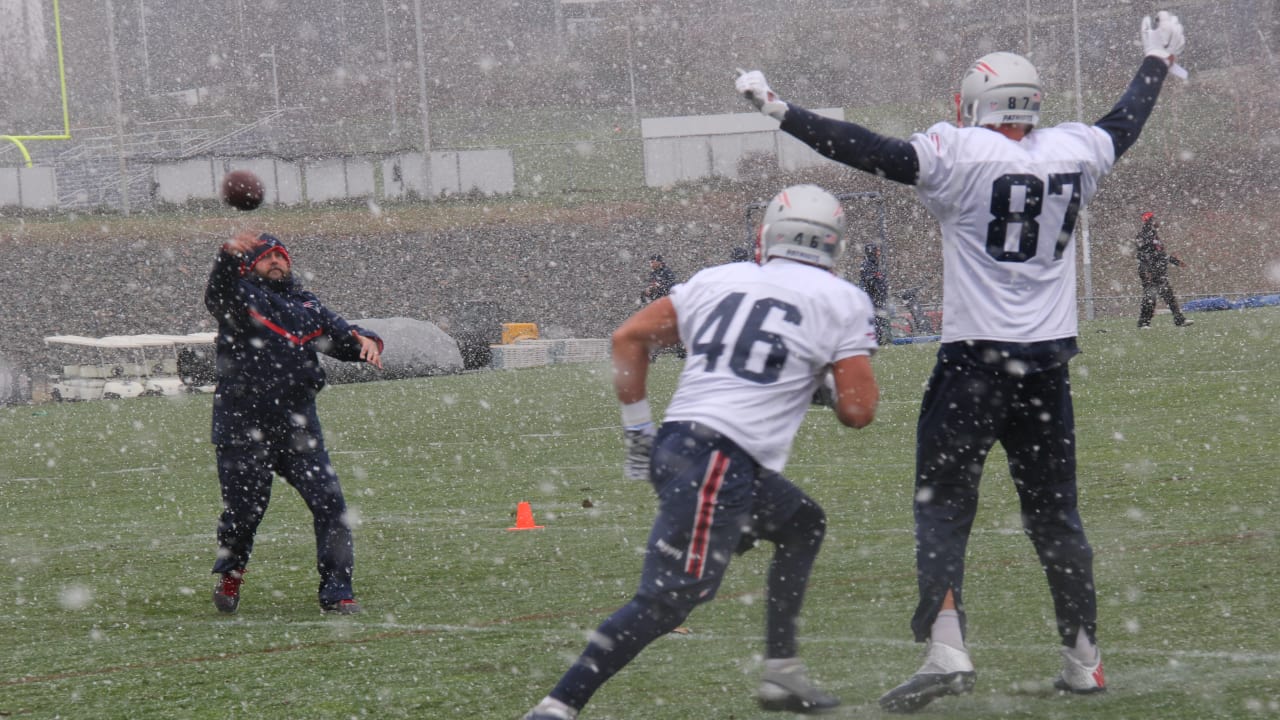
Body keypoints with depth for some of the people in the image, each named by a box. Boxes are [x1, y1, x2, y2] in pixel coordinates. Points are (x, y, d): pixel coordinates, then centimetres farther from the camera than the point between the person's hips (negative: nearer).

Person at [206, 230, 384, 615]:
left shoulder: (307, 306, 20)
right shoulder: (241, 297, 4)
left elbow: (341, 335, 16)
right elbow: (218, 292, -19)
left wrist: (366, 341, -10)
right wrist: (229, 255, -41)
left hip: (298, 424, 3)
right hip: (243, 426, -3)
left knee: (330, 503, -9)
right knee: (244, 508, 3)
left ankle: (336, 591, -3)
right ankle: (230, 573, 33)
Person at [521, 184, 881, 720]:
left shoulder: (718, 280, 18)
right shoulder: (842, 302, 3)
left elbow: (629, 337, 13)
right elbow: (858, 410, -3)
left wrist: (637, 428, 19)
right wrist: (850, 390, 21)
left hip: (675, 445, 8)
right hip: (720, 459, -7)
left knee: (802, 526, 27)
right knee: (668, 600, -11)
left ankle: (781, 672, 25)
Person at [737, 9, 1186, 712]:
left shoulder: (960, 155, -10)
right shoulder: (1073, 152, 6)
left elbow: (874, 153, -15)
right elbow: (1124, 125, 26)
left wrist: (781, 111, -10)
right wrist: (1157, 61, 44)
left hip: (973, 358, -5)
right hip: (1050, 360, 5)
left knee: (943, 506, 0)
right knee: (1055, 513, 14)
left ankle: (945, 648, -15)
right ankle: (1083, 659, 17)